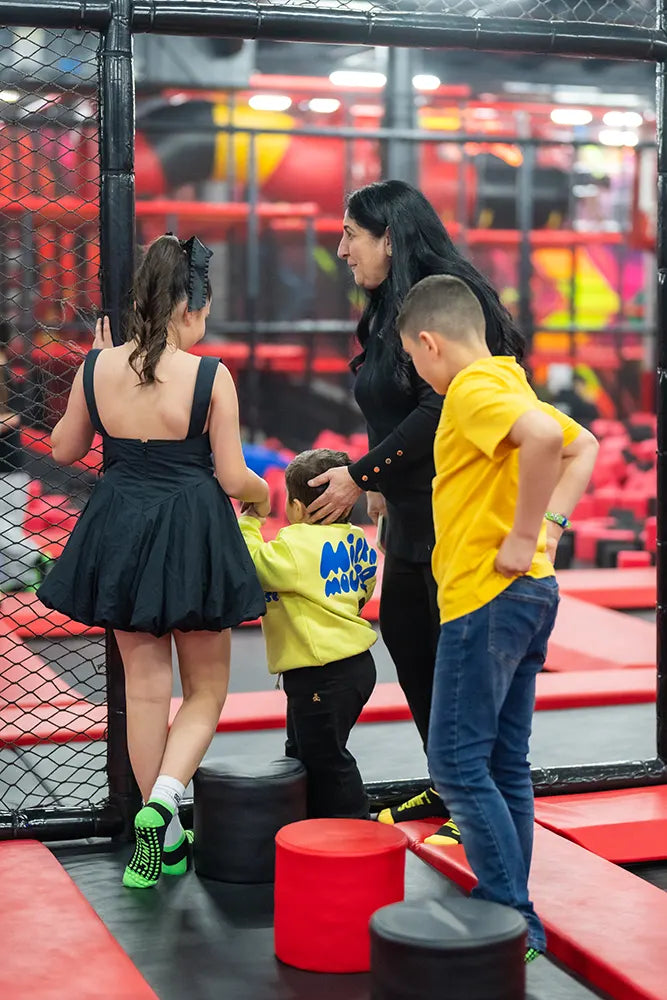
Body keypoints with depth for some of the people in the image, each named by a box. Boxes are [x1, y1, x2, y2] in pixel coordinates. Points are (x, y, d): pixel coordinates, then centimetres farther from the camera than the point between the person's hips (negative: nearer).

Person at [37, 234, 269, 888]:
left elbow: (64, 449, 9)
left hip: (119, 533, 4)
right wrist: (263, 494, 12)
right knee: (206, 687, 14)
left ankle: (163, 839, 23)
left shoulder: (97, 367, -4)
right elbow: (232, 477, -10)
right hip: (191, 537, -3)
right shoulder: (210, 377, -14)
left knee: (144, 685, 15)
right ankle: (163, 796, -11)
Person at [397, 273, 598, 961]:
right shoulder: (509, 384, 15)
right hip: (526, 595, 10)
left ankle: (513, 919, -3)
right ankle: (508, 908, 20)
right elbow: (584, 447, 22)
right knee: (503, 763, 13)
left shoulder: (474, 389, -14)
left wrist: (524, 536, -23)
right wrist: (550, 524, 8)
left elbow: (544, 435, -33)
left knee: (457, 762, -6)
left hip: (486, 596, -10)